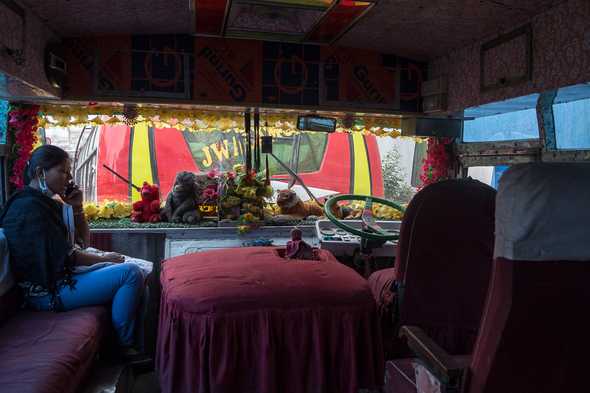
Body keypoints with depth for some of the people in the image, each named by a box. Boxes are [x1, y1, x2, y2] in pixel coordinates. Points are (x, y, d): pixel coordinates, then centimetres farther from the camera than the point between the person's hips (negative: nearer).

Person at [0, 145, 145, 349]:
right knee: (131, 273, -18)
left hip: (63, 272, 10)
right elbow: (63, 256, -20)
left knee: (130, 267, 13)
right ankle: (125, 348, -6)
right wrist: (104, 258, -7)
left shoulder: (47, 202, 12)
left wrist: (77, 208, 0)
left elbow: (83, 237, 16)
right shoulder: (29, 207, -18)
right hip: (50, 291, -10)